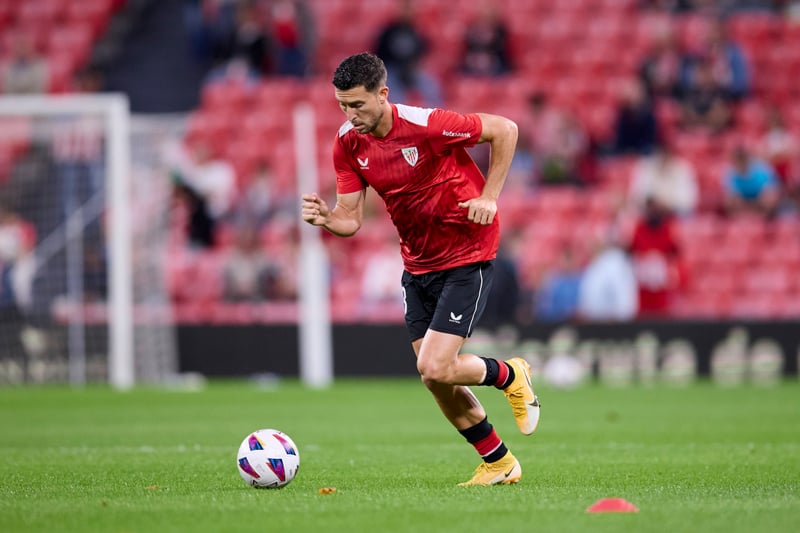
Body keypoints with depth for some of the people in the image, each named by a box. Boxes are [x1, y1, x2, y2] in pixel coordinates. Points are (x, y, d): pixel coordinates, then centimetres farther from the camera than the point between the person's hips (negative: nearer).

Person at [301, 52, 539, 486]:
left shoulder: (426, 125, -24)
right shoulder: (348, 144, -6)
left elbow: (504, 130, -12)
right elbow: (350, 219, -5)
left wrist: (489, 197, -16)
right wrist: (324, 218, -27)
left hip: (467, 257, -6)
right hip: (418, 264, 7)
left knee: (435, 368, -16)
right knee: (436, 380, 5)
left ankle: (510, 376, 15)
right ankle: (498, 463, 24)